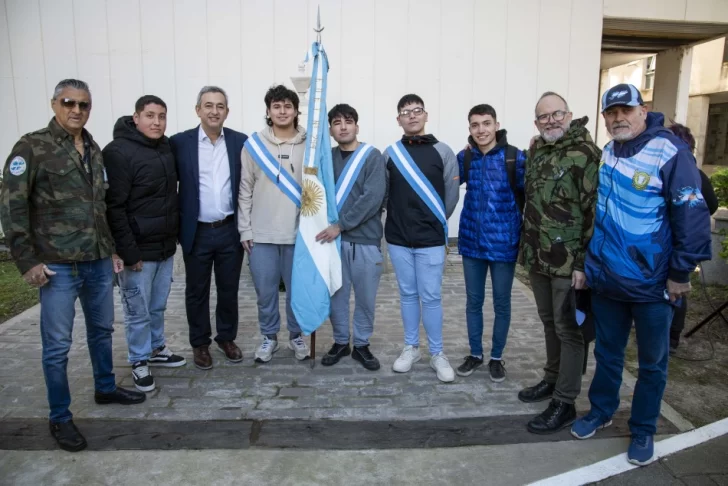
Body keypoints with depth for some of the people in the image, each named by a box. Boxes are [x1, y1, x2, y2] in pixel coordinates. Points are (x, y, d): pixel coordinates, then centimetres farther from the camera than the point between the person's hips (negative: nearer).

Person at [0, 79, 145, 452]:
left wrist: (111, 250, 15)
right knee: (57, 345, 4)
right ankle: (60, 418, 19)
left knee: (102, 329, 19)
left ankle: (105, 389, 39)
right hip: (58, 266, -6)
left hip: (99, 262, 6)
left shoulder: (94, 150, 11)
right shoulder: (32, 147, -8)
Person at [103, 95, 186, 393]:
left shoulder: (167, 147, 8)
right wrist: (128, 251, -19)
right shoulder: (118, 152, -14)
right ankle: (140, 362, 22)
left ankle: (156, 349, 36)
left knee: (158, 306, 19)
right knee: (138, 311, 6)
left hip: (166, 245, 7)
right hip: (138, 249, -6)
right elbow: (113, 207, -17)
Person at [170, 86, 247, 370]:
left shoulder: (240, 142, 0)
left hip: (230, 230, 1)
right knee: (197, 291, 11)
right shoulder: (180, 142, -3)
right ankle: (200, 343, 28)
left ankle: (227, 338, 32)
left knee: (229, 289, 13)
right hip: (197, 232, -1)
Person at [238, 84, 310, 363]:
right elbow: (245, 190, 3)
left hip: (299, 233, 0)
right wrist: (244, 229, 0)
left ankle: (296, 336, 29)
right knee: (265, 291, 9)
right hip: (261, 235, 1)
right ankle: (269, 337, 28)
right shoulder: (253, 144, 2)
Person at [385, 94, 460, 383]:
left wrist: (436, 224, 7)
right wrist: (399, 218, 5)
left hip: (431, 240, -2)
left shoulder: (442, 151, -1)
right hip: (398, 238, 2)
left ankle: (437, 354, 15)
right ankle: (411, 348, 25)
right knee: (408, 295, 12)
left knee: (430, 297, 1)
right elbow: (384, 193, 10)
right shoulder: (391, 152, 5)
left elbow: (452, 195, 2)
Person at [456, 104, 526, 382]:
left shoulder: (515, 157, -9)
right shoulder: (464, 157, 2)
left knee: (501, 303, 9)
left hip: (504, 242, -3)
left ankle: (496, 358, 26)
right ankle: (475, 354, 29)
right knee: (473, 300, 12)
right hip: (472, 241, 3)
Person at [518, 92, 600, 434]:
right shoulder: (535, 152, 11)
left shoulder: (585, 153, -12)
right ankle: (552, 379, 36)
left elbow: (595, 212, -16)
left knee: (568, 329, 1)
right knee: (549, 323, 19)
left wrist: (584, 262, -19)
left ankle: (564, 403, 12)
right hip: (538, 258, 7)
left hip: (569, 261, -7)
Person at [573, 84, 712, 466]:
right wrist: (587, 260, 17)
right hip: (605, 278, 6)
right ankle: (601, 411, 39)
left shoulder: (670, 152, -15)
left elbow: (692, 217, -16)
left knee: (652, 362, 12)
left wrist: (681, 274, -14)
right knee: (607, 352, 20)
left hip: (651, 283, -5)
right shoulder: (606, 154, 6)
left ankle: (643, 430, 30)